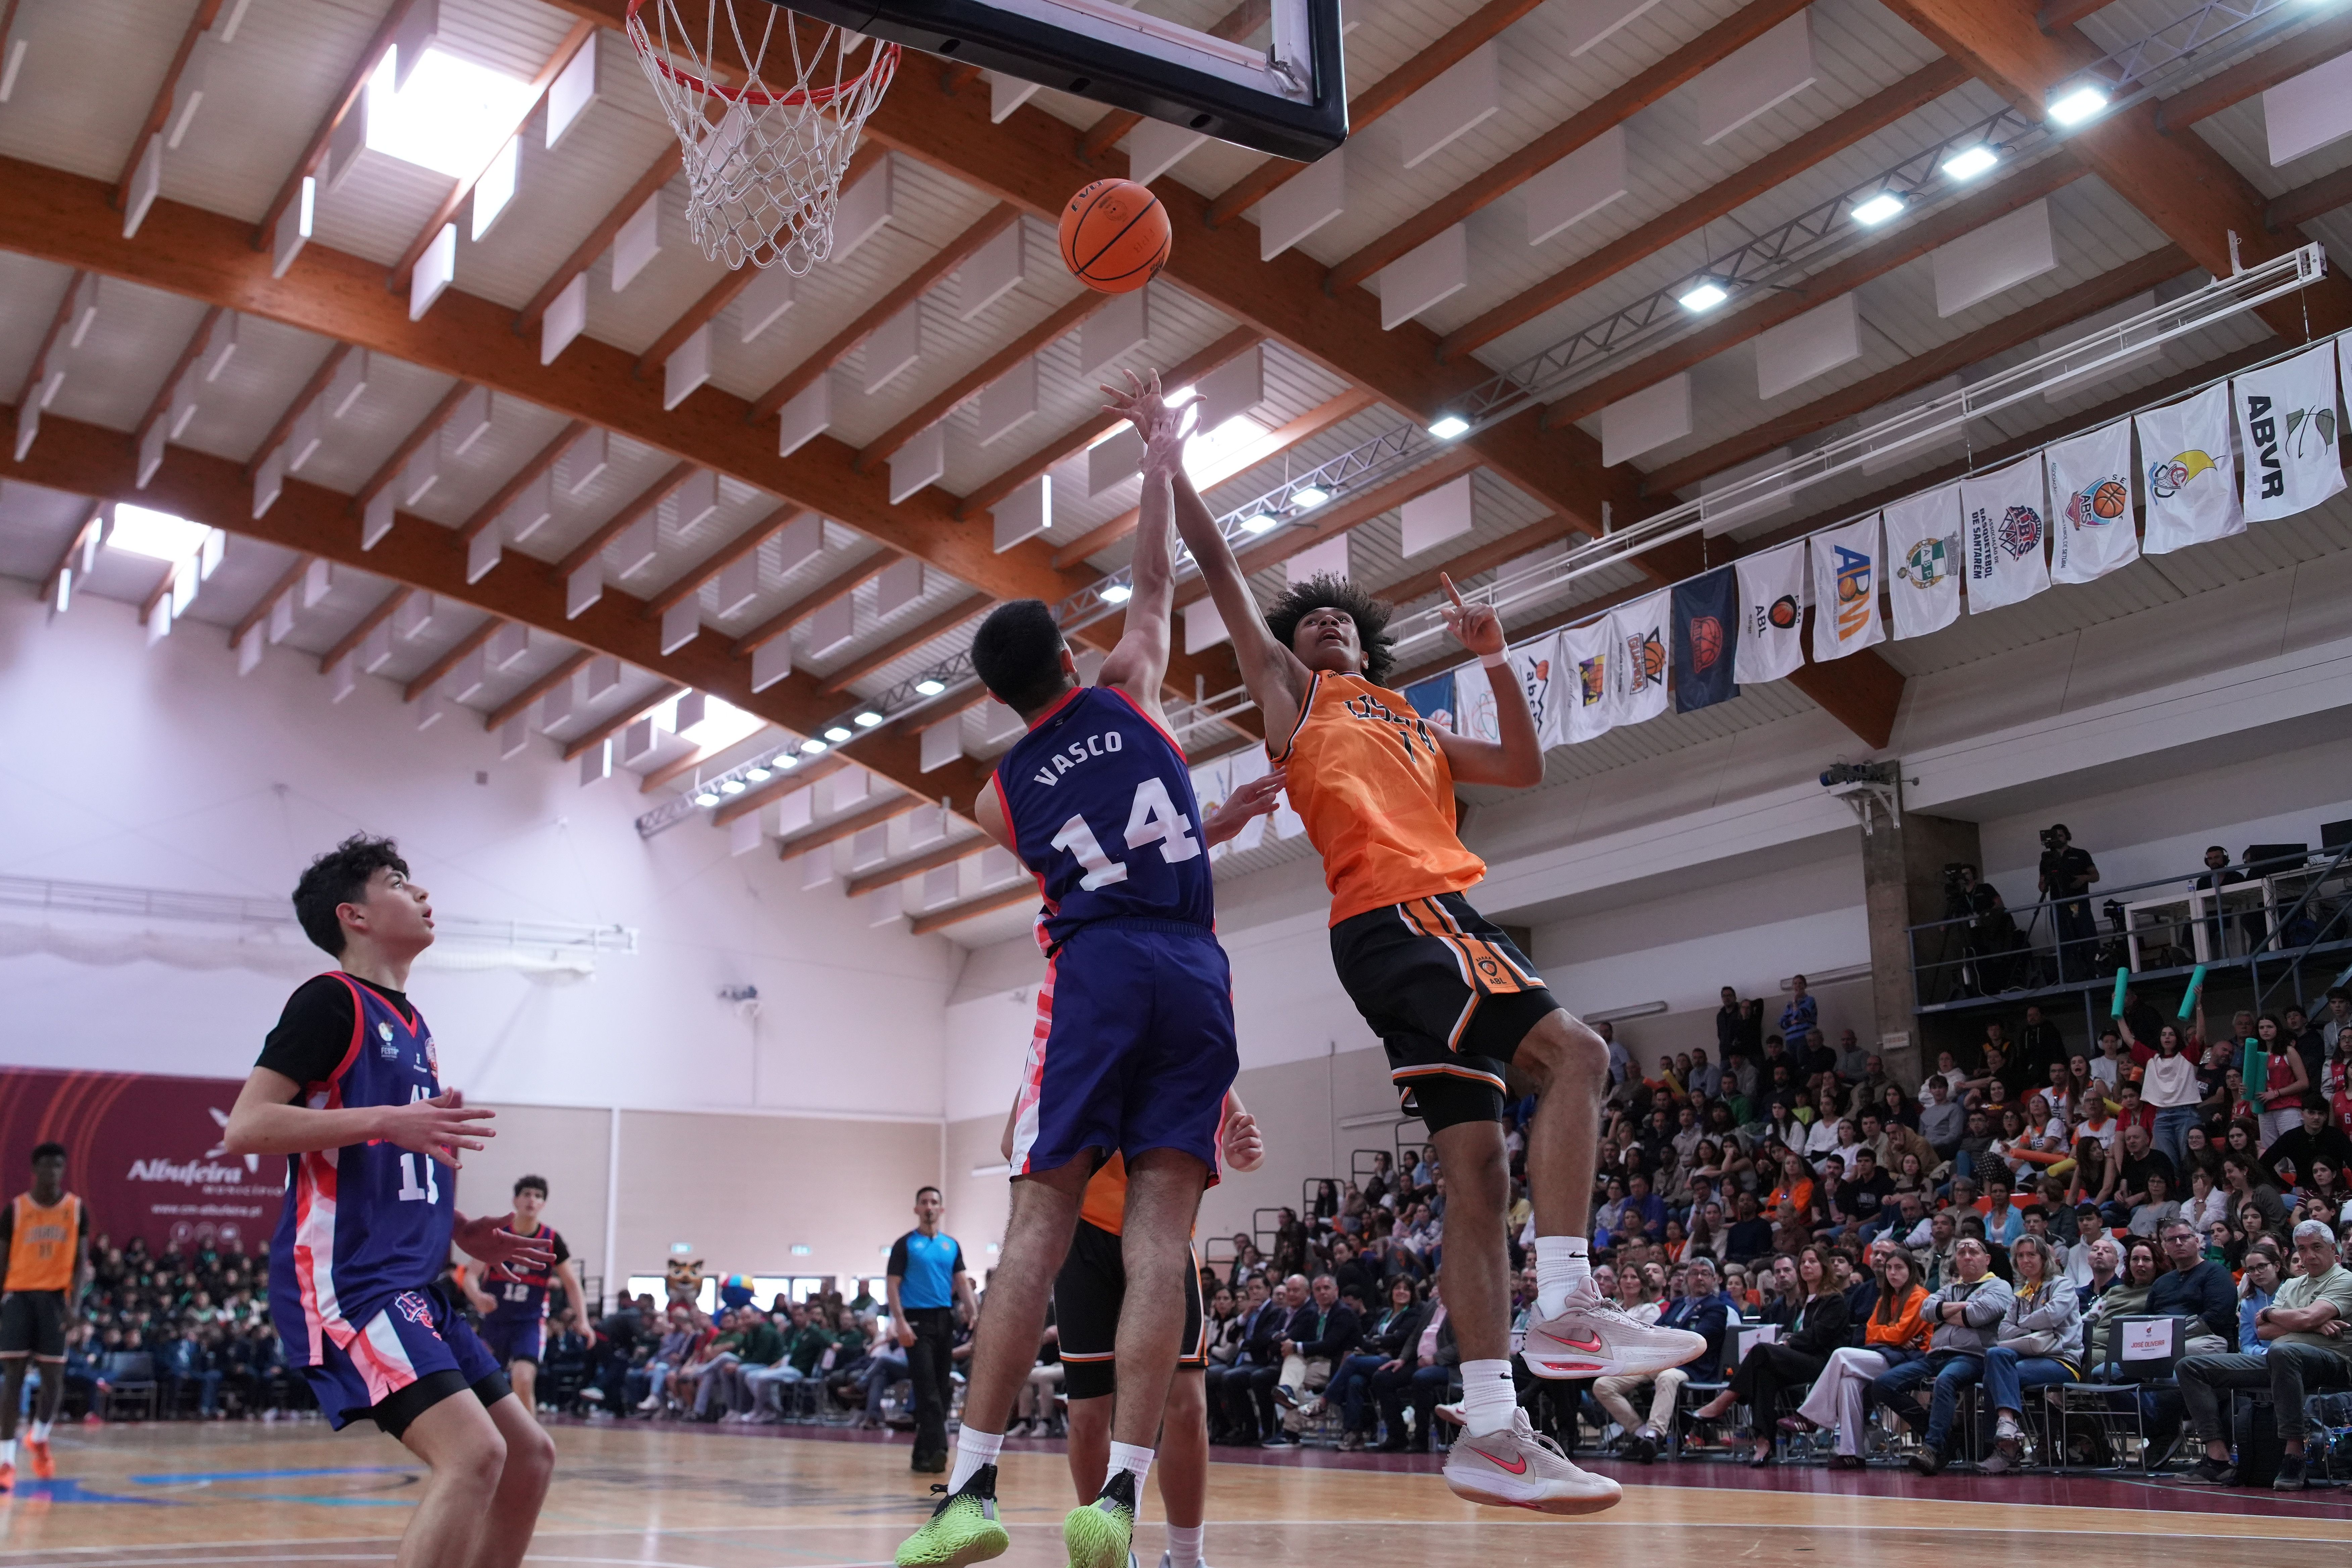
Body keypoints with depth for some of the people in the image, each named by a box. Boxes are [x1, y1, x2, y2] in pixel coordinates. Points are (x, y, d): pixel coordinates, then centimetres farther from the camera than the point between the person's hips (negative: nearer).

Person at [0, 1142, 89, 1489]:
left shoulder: (77, 1209, 2)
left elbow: (81, 1261, 2)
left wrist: (75, 1303, -10)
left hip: (55, 1295, 1)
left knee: (54, 1376, 3)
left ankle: (39, 1439, 30)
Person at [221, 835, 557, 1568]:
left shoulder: (412, 1024, 19)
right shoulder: (331, 999, -6)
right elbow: (244, 1129, -17)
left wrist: (460, 1231, 16)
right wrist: (388, 1119, -23)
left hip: (414, 1286, 9)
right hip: (345, 1281, -9)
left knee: (530, 1456, 8)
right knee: (474, 1452, -24)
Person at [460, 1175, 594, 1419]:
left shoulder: (552, 1241, -4)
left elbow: (572, 1284, 2)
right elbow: (469, 1277, -11)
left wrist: (583, 1320, -13)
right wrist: (478, 1297, -35)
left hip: (530, 1322, -1)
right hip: (494, 1320, 1)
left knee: (523, 1381, -22)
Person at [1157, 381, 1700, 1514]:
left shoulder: (1415, 731, 33)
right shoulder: (1291, 691, 16)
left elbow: (1525, 769, 28)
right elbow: (1219, 569, 13)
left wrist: (1496, 664, 19)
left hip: (1445, 923, 7)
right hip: (1392, 917, -7)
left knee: (1479, 1169, -1)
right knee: (1573, 1053, -24)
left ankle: (1491, 1432, -3)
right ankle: (1565, 1303, -28)